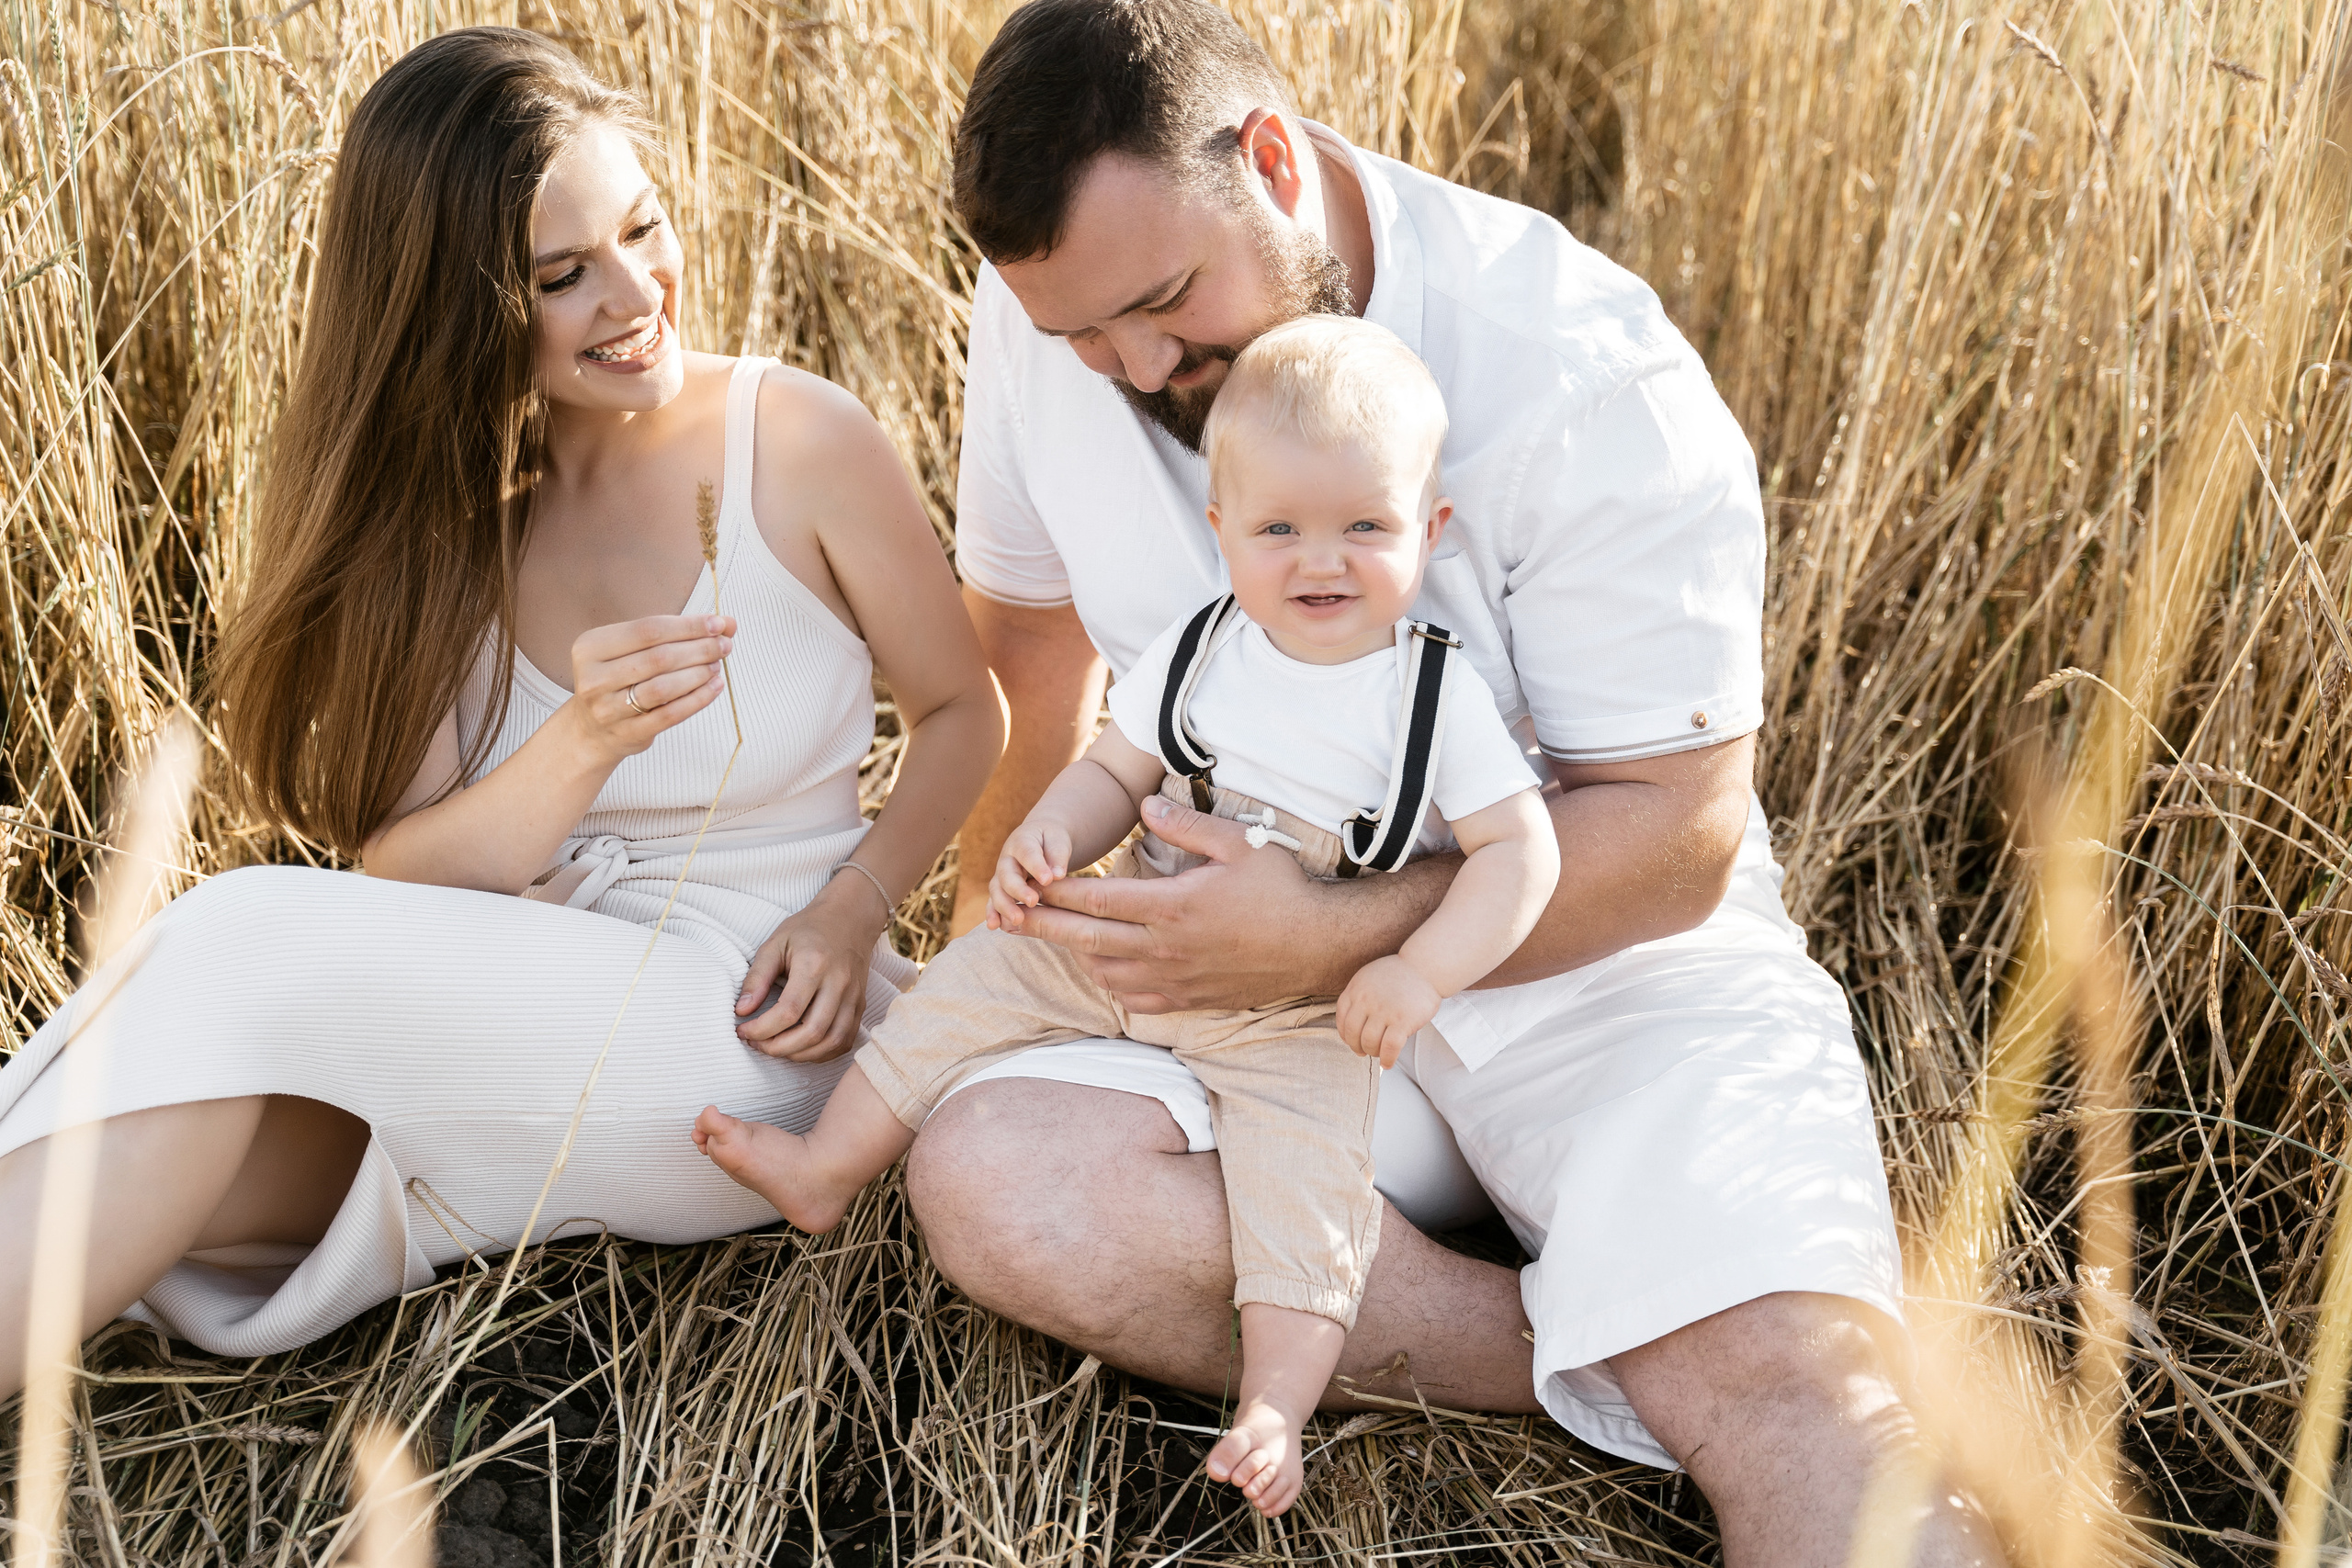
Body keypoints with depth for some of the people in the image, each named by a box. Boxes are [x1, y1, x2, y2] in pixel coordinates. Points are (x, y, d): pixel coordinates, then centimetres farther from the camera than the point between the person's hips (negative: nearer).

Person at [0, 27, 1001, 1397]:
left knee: (249, 942, -26)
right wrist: (584, 745, -24)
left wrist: (854, 908, -9)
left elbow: (963, 711, 8)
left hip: (756, 1043, -4)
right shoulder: (428, 506, 4)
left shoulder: (803, 446, -6)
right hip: (520, 1012, 4)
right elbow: (405, 878, -5)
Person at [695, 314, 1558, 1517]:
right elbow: (1115, 773, 6)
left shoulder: (1438, 698, -13)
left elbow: (1521, 848, -16)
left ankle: (1274, 1408, -20)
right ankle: (825, 1169, 14)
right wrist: (1045, 838, -15)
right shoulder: (1196, 655, -2)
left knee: (1303, 1162, -23)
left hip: (1293, 1018, -4)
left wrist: (1419, 975, -28)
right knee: (980, 976, 1)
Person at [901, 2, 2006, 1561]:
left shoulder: (1578, 368, -18)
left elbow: (1677, 833, -17)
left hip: (1595, 954, -6)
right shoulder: (1053, 306, -3)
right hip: (1265, 975, 6)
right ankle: (1618, 1362, -21)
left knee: (1797, 1388, -36)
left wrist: (1325, 941, -26)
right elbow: (1026, 628, 16)